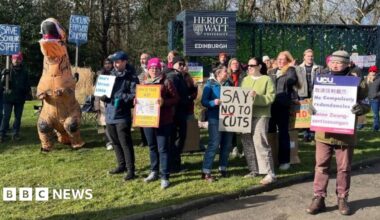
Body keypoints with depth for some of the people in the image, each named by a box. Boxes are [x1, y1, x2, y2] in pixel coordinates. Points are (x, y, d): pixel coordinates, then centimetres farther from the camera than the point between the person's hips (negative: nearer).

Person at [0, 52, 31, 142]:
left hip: (20, 98, 2)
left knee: (18, 117, 7)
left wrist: (28, 93, 2)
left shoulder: (24, 72, 7)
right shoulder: (8, 70, 2)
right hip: (8, 97, -2)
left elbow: (27, 84, 12)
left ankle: (16, 133, 15)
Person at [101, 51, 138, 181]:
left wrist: (121, 97, -23)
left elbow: (135, 96, -14)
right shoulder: (111, 75, 12)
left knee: (125, 143, -5)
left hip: (123, 116, -7)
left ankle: (130, 170, 3)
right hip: (110, 114, 7)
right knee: (115, 142, 16)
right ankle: (121, 165, 31)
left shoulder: (131, 77, -8)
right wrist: (102, 95, -4)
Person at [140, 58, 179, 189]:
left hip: (163, 121, -5)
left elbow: (176, 98, -7)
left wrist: (164, 102, -23)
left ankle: (164, 177, 2)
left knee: (163, 148, -4)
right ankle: (154, 172, 29)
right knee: (152, 147, 16)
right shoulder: (144, 83, 12)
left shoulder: (166, 82, -5)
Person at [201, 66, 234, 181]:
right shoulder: (210, 84, -4)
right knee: (214, 144, -10)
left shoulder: (229, 84, 10)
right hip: (215, 118, -6)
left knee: (227, 144, 8)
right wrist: (213, 102, -26)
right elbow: (203, 101, -9)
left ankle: (223, 169, 21)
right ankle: (206, 172, -4)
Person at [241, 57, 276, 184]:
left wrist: (257, 97, -21)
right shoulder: (245, 79, 16)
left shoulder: (267, 79, -1)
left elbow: (270, 98, -9)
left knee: (260, 142, -13)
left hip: (260, 115, -6)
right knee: (247, 142, 8)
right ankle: (254, 170, 22)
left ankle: (270, 173, -8)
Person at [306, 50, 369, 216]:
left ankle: (342, 199, 22)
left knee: (344, 168, 8)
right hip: (324, 132, 2)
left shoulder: (356, 82, 0)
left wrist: (362, 108, -22)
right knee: (321, 166, 5)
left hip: (345, 133, -2)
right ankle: (318, 198, 14)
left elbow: (365, 103, 3)